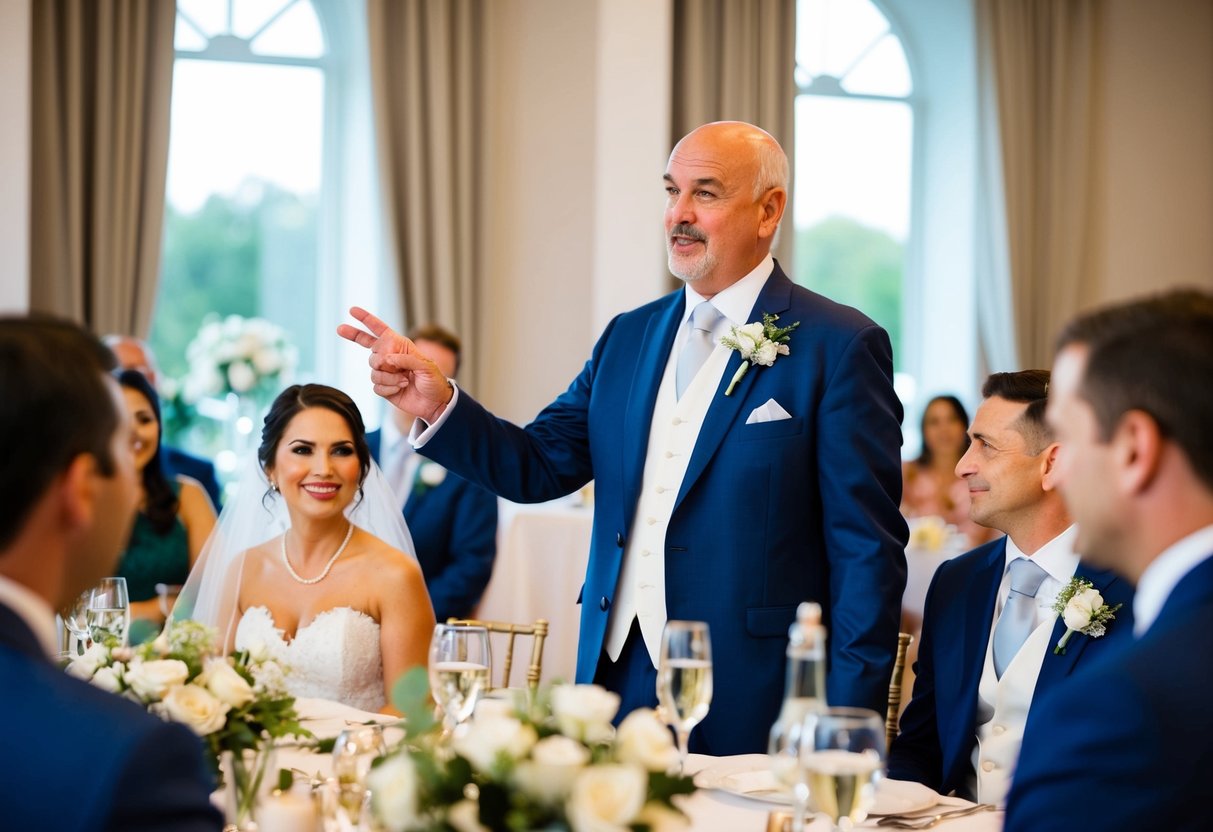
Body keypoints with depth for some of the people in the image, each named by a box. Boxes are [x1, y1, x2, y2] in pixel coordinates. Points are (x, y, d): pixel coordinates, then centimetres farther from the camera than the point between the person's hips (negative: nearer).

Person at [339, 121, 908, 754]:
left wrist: (846, 734, -12)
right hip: (616, 679, 5)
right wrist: (436, 405, -8)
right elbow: (538, 465, 9)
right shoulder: (628, 337, 12)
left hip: (745, 702, -5)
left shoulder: (839, 346, -6)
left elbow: (868, 552, -8)